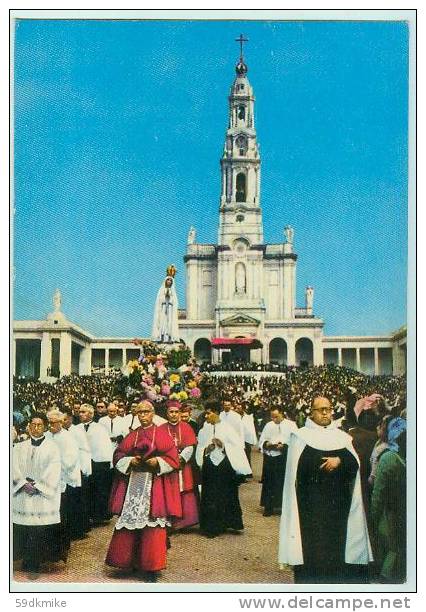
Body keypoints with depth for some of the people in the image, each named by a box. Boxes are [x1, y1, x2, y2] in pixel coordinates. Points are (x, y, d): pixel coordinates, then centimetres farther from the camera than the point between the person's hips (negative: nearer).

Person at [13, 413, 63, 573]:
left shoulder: (52, 448, 5)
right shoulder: (19, 448, 14)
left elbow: (52, 473, -3)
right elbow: (14, 469, 4)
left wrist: (37, 485, -10)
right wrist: (24, 483, -11)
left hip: (43, 496, -2)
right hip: (22, 496, 3)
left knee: (42, 531, -8)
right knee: (23, 534, -1)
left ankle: (34, 563, -1)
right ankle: (29, 563, 8)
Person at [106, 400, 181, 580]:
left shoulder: (162, 434, 4)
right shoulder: (132, 436, 13)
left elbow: (173, 458, 0)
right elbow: (118, 455, 9)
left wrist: (157, 462, -16)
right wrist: (130, 461, -9)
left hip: (154, 485, -3)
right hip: (133, 483, 3)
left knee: (153, 524, -6)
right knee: (130, 521, 0)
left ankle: (151, 565, 3)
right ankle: (131, 560, 15)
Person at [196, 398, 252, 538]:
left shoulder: (227, 428, -6)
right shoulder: (204, 430, 5)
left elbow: (237, 446, -6)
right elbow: (199, 449, 10)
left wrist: (223, 445, -19)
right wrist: (206, 450, -10)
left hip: (225, 467, -3)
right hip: (209, 467, 3)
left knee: (226, 496, 4)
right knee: (209, 497, 4)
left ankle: (224, 523, 17)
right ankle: (211, 526, 13)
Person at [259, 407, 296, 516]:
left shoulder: (291, 425, -1)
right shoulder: (268, 425, 11)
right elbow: (261, 441, 13)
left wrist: (284, 446, -20)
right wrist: (266, 444, -8)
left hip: (284, 458, -3)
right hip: (269, 458, 3)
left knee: (284, 483, 0)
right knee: (269, 483, 5)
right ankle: (268, 507, 14)